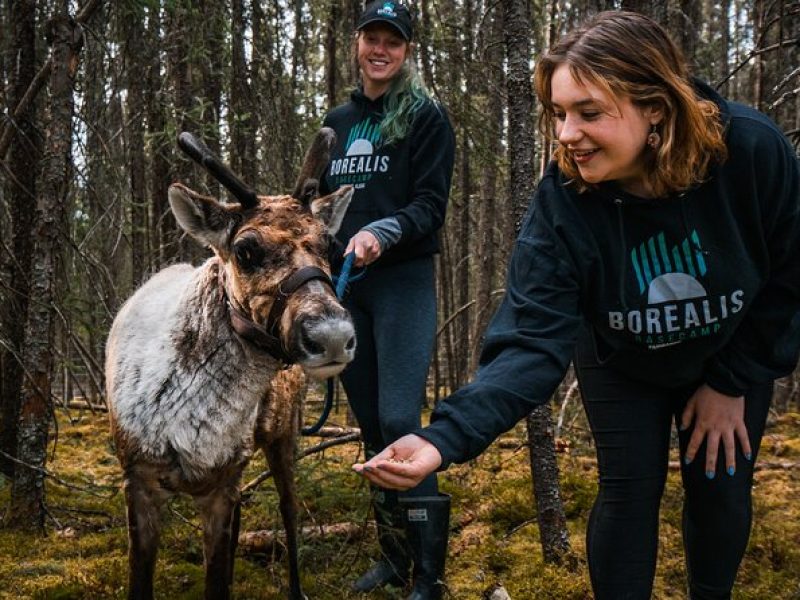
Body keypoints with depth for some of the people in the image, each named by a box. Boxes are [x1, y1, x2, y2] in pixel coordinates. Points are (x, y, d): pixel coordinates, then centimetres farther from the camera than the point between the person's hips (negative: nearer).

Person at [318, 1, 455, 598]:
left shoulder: (426, 116, -1)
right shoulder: (337, 122, 16)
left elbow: (432, 205, -9)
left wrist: (384, 231, -27)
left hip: (404, 281, -6)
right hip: (344, 284, 6)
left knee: (399, 421, -15)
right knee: (370, 423, 9)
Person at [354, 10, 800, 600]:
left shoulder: (753, 149, -32)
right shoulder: (562, 202, -32)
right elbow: (532, 342, -37)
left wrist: (731, 382, -10)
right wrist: (446, 436, -52)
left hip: (733, 358, 1)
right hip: (624, 366, 0)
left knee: (722, 490, 7)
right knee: (629, 492, -2)